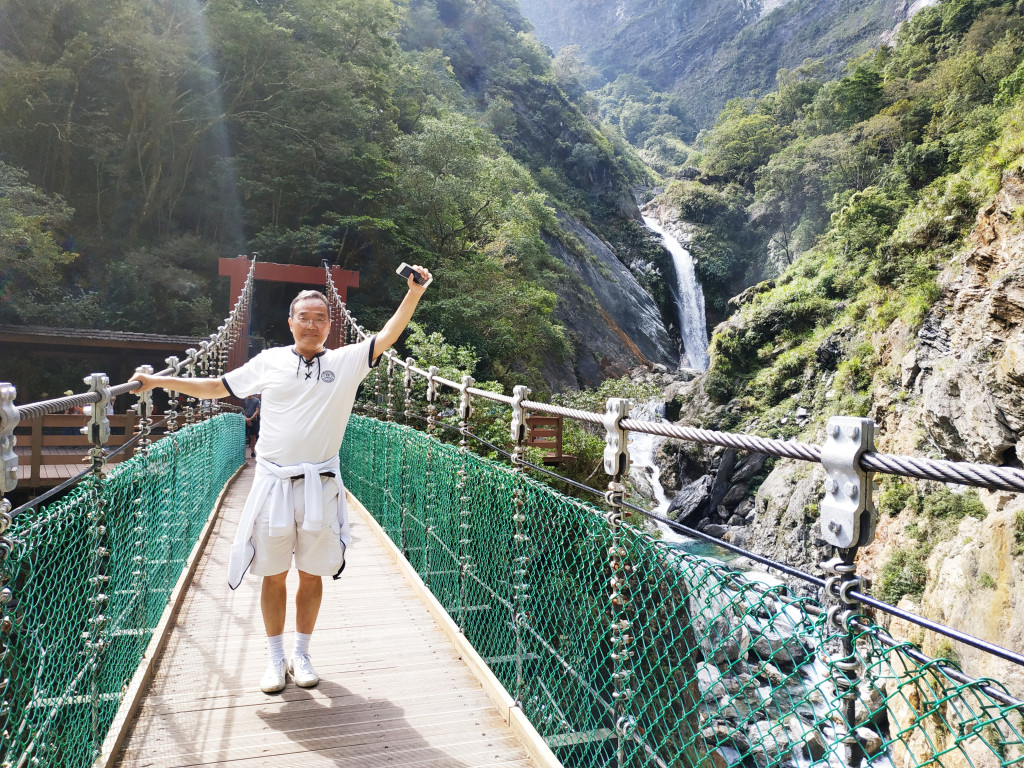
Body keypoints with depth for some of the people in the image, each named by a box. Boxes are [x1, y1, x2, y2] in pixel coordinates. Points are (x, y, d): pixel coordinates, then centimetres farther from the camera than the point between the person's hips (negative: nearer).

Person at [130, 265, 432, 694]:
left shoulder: (345, 362, 1)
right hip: (273, 482, 1)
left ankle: (302, 655, 28)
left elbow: (388, 336, -7)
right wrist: (159, 381, 10)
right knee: (273, 574, 10)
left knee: (311, 574, 11)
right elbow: (216, 387, 13)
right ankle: (275, 658, 27)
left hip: (320, 485, -1)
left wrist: (415, 293, -17)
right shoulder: (269, 362, 5)